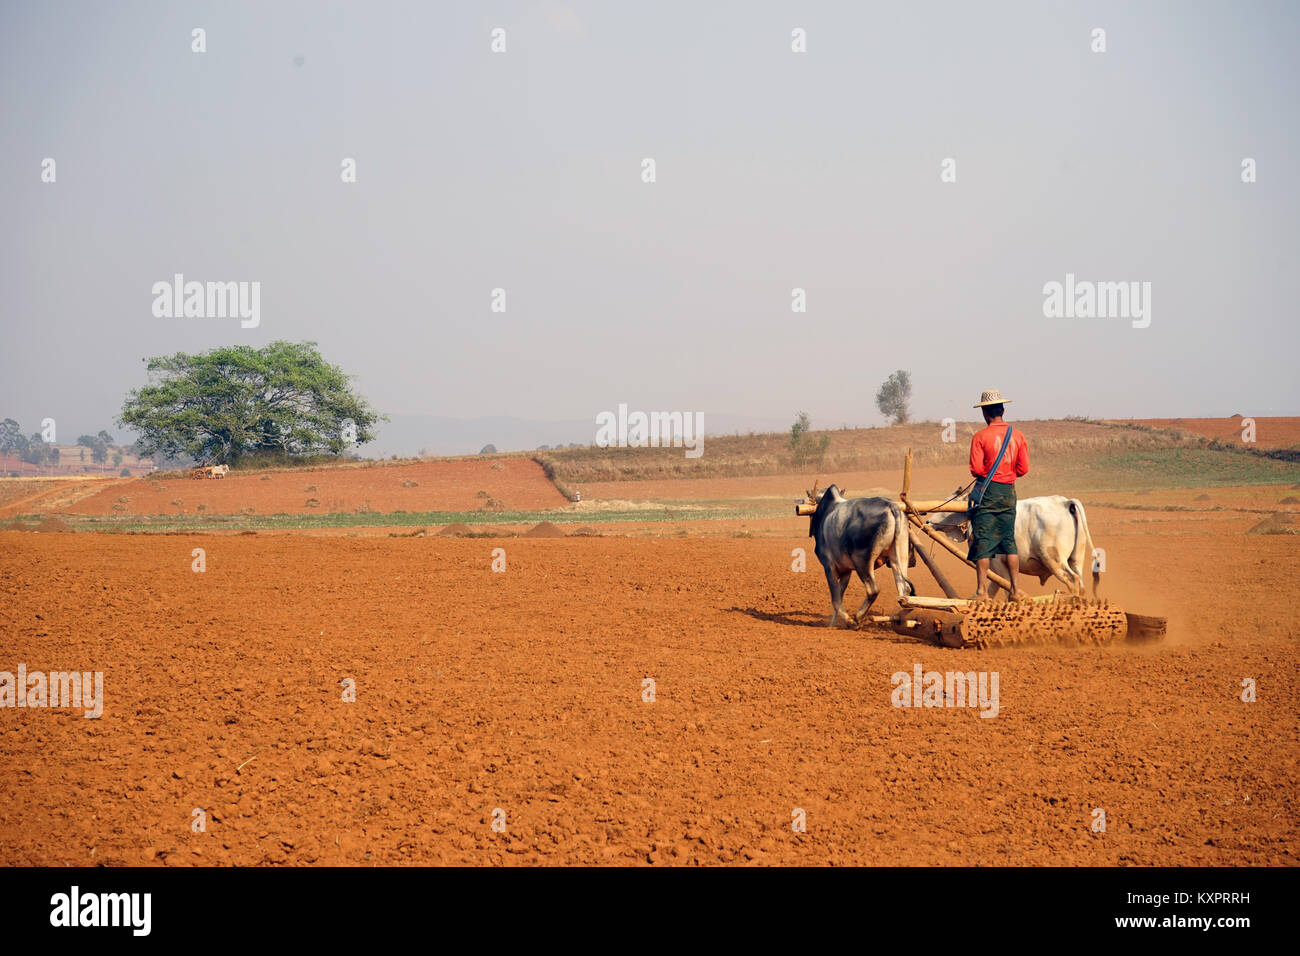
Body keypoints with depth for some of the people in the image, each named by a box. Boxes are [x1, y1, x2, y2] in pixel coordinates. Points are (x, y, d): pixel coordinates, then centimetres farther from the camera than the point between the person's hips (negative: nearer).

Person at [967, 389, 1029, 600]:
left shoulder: (980, 436, -8)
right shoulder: (1017, 436, 4)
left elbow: (976, 469, -13)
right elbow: (1024, 469, 2)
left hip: (986, 490, -4)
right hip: (1009, 492, 4)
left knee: (982, 541, -1)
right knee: (1009, 540, 11)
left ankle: (982, 589, -3)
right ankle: (1015, 590, 10)